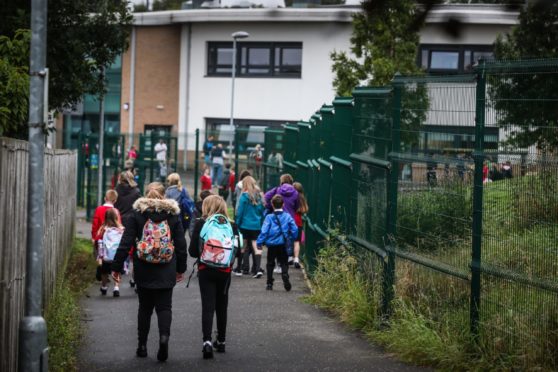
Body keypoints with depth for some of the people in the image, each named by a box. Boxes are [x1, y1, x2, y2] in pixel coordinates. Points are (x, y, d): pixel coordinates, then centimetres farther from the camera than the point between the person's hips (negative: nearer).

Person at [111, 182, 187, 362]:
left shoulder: (137, 214, -2)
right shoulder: (173, 215, 1)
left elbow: (125, 243, -6)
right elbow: (181, 244, 5)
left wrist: (116, 267, -1)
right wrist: (181, 269, 16)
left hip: (144, 271, 0)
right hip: (166, 272, 0)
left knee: (145, 307, 13)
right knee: (164, 306, 4)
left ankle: (142, 345, 16)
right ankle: (164, 336, -20)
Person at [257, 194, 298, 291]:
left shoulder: (269, 217, -8)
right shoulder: (287, 216, -2)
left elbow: (264, 231, -11)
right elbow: (294, 229, -1)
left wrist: (259, 242, -5)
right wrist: (290, 238, 15)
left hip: (272, 244, -1)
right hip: (283, 244, 1)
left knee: (270, 263, 12)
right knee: (284, 263, 7)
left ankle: (269, 283, 13)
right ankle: (285, 276, -20)